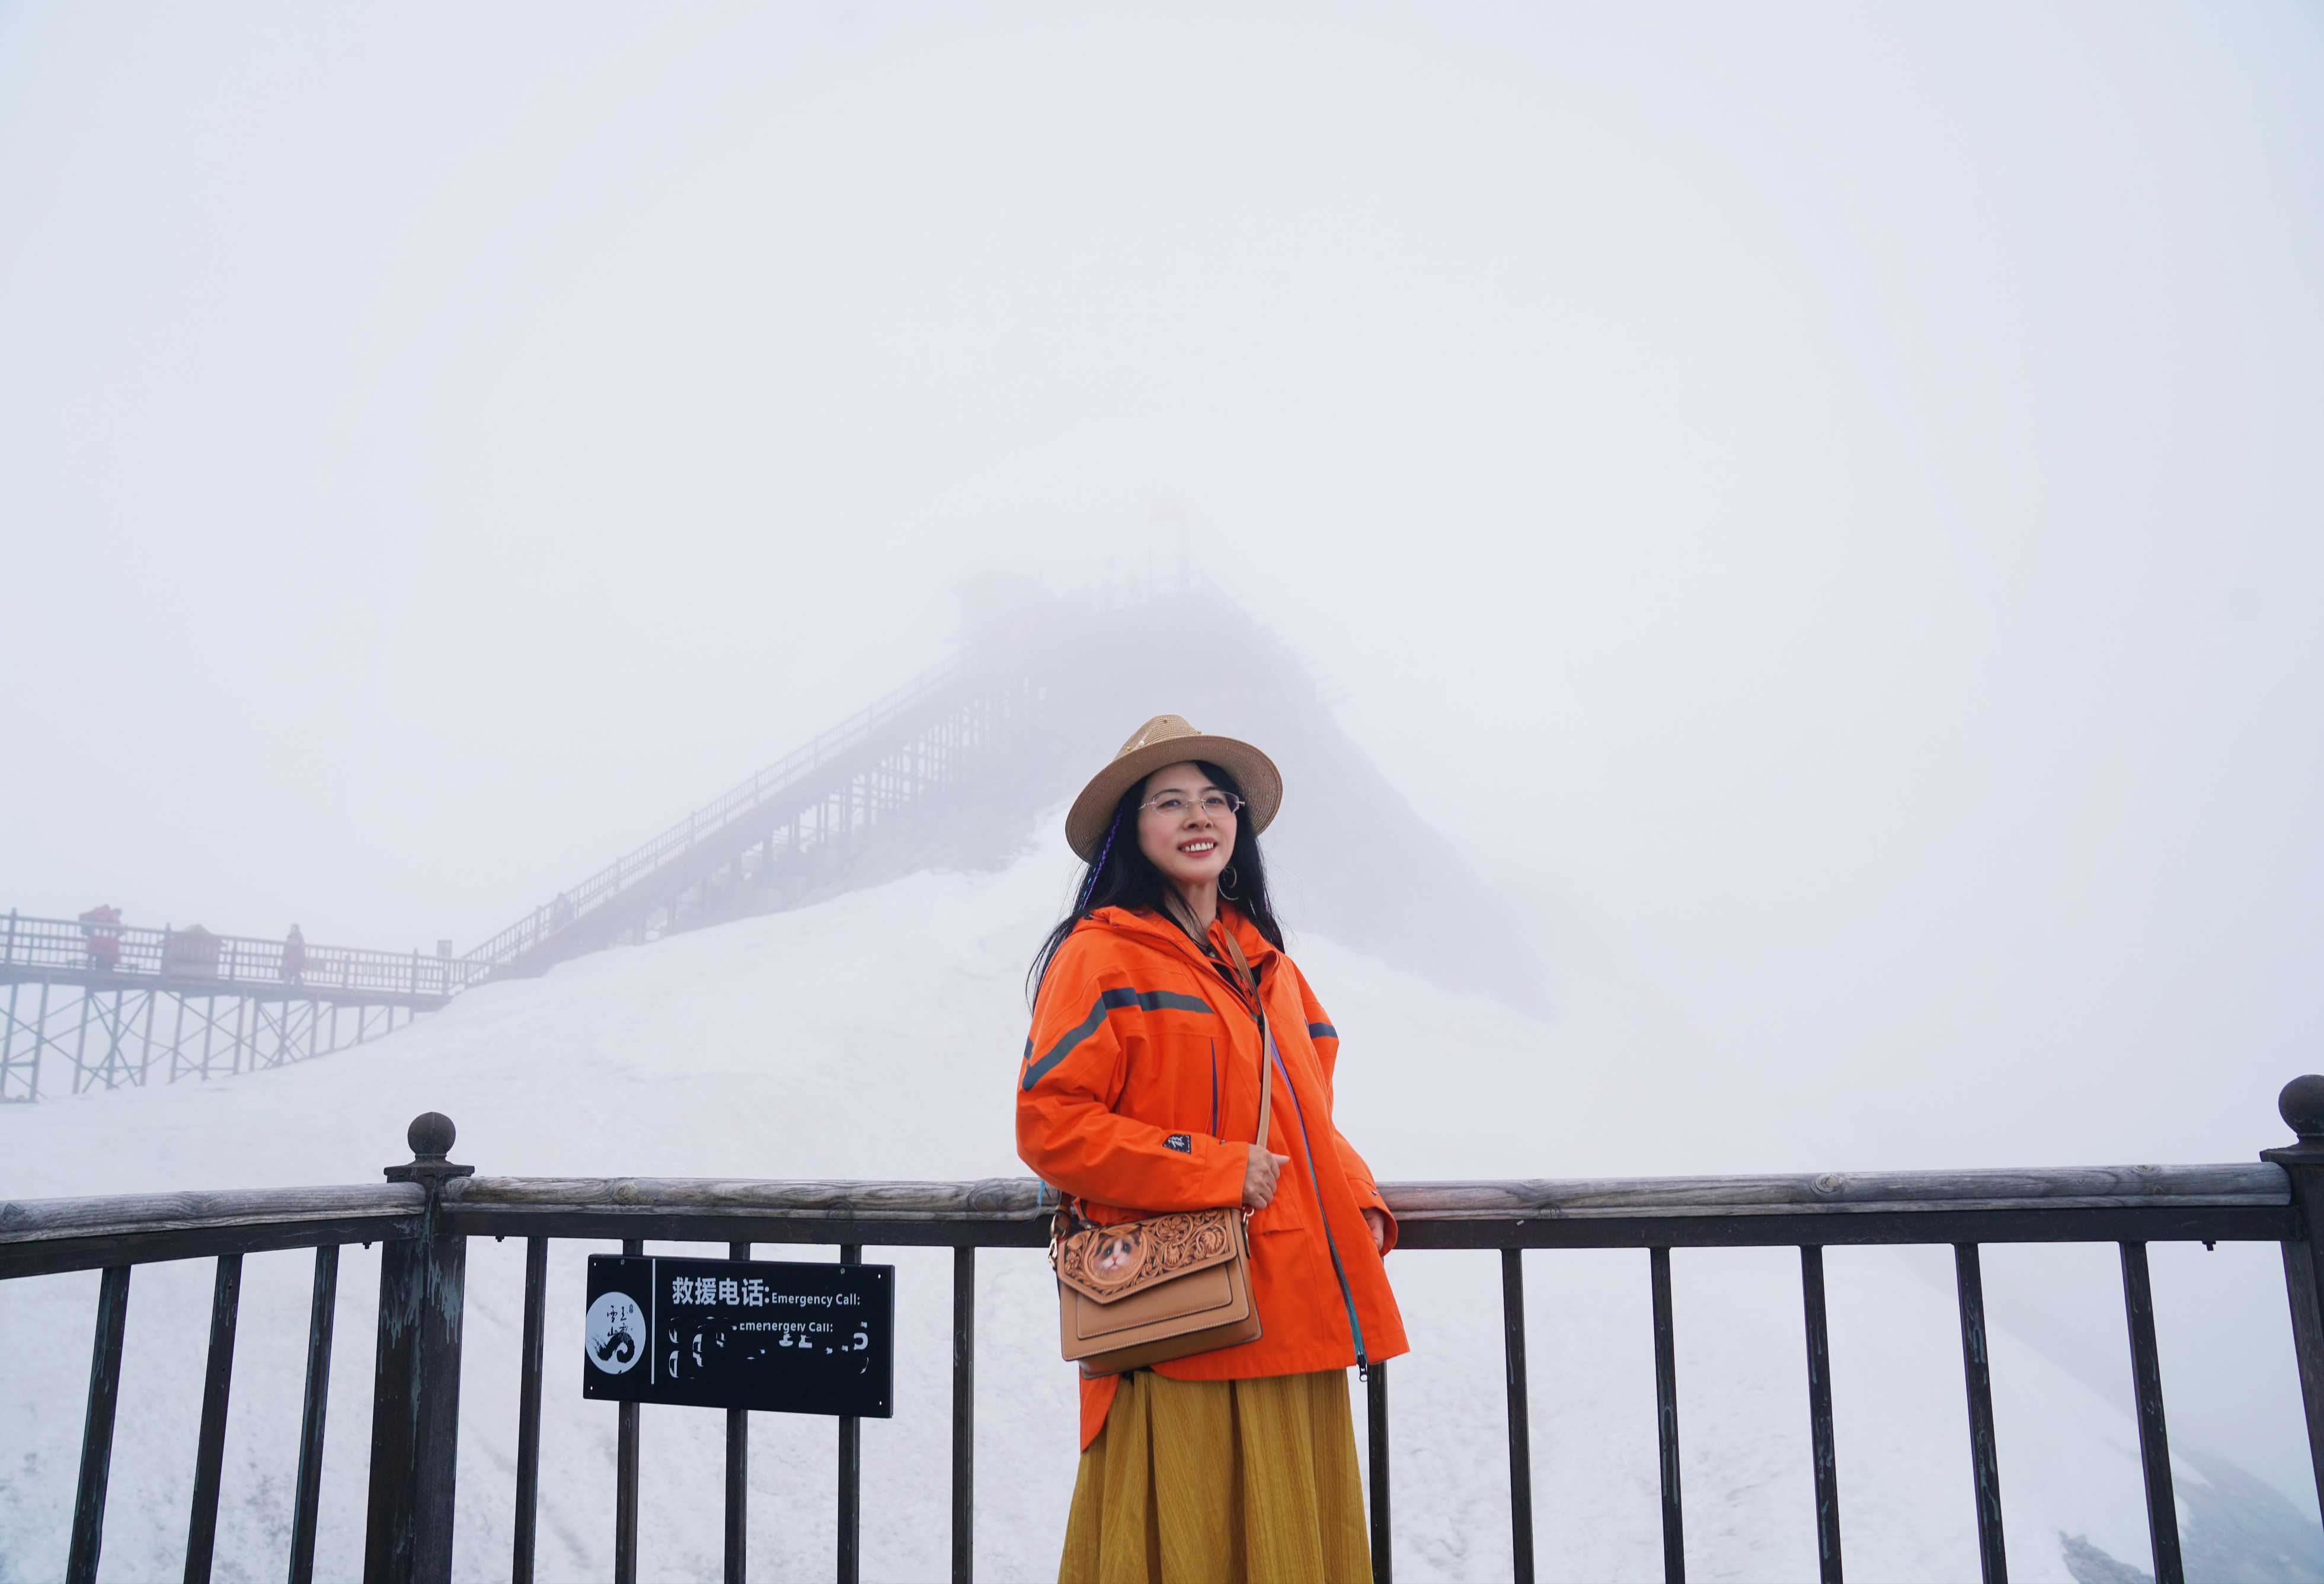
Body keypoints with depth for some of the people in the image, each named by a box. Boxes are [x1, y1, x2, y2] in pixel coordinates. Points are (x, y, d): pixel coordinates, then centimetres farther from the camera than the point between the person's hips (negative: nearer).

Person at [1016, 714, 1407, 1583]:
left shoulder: (1267, 963, 17)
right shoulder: (1102, 954, -6)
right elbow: (1049, 1123, -12)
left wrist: (1358, 1199, 5)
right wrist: (1215, 1170, -16)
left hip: (1293, 1315, 7)